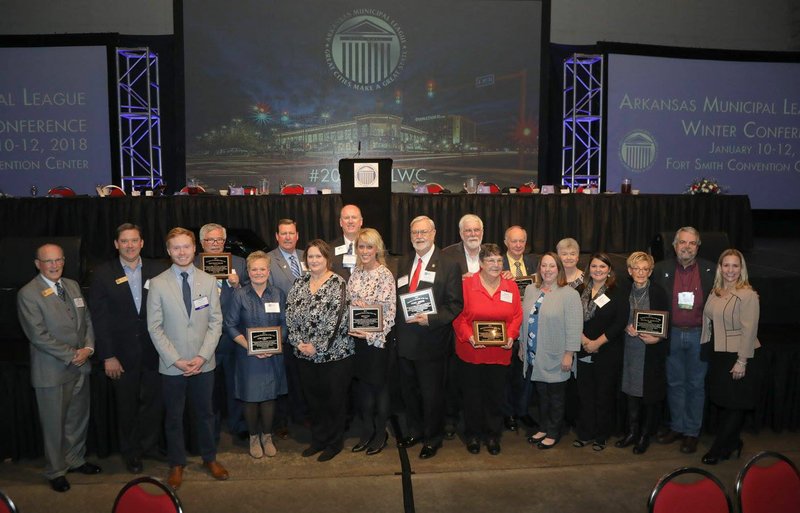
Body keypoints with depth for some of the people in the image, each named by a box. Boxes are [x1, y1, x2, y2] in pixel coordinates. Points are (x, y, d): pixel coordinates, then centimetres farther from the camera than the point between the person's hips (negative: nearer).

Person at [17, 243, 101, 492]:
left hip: (80, 366, 6)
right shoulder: (28, 294, -12)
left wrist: (88, 348, -5)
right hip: (52, 371, -6)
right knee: (54, 423, 8)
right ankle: (56, 471, 25)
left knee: (79, 418, 17)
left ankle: (75, 459, 36)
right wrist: (71, 355, -15)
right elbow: (38, 335, -17)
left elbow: (86, 320, 11)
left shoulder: (73, 286, 8)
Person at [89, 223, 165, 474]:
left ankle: (149, 444, 35)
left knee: (154, 401, 11)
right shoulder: (103, 274, -4)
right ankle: (131, 453, 33)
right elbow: (99, 319, -5)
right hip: (122, 354, -1)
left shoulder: (157, 270, 0)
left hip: (154, 351, 1)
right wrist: (108, 356, -8)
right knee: (127, 405, 13)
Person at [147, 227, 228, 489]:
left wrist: (202, 356, -10)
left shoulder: (209, 281, -1)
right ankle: (177, 464, 30)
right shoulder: (157, 284, -5)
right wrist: (176, 360, -12)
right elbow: (155, 327, -5)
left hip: (204, 362, 1)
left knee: (205, 413, 14)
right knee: (174, 417, 12)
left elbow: (216, 322, -1)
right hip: (172, 365, -1)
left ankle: (210, 458, 33)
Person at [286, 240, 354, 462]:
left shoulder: (337, 283, -12)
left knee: (334, 399, 8)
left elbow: (338, 319, -17)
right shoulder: (299, 284, 6)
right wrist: (298, 342, -7)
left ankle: (334, 443, 26)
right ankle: (318, 439, 34)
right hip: (305, 355, 5)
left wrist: (318, 347, -16)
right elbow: (290, 315, 5)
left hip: (334, 354, -5)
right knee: (313, 398, 16)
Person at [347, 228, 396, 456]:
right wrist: (351, 327, -4)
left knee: (379, 384, 7)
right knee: (363, 383, 13)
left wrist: (372, 335, -18)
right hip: (357, 337, 5)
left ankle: (380, 433, 22)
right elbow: (349, 303, 11)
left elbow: (390, 311, -15)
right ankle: (367, 431, 27)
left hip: (378, 338, -5)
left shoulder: (385, 275, -13)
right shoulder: (355, 273, 5)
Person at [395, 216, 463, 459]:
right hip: (406, 340, 5)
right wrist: (399, 324, 0)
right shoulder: (403, 265, 11)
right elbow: (398, 298, 14)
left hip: (432, 341, -5)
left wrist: (431, 319, -23)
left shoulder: (448, 266, -7)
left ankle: (432, 439, 27)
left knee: (431, 393, 8)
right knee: (409, 391, 18)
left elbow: (455, 304, -11)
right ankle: (415, 432, 38)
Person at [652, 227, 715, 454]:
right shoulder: (662, 269, 0)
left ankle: (692, 432, 20)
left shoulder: (710, 270, -2)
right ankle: (676, 427, 26)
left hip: (699, 335, -1)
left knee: (696, 385, 8)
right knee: (674, 383, 12)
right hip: (672, 334, 2)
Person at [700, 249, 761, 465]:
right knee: (722, 402, 15)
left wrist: (742, 362, -17)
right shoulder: (715, 293, 7)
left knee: (735, 405, 6)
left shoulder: (747, 295, -14)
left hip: (738, 357, -7)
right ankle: (732, 443, 31)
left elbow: (749, 330, -16)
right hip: (718, 355, 7)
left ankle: (718, 449, 15)